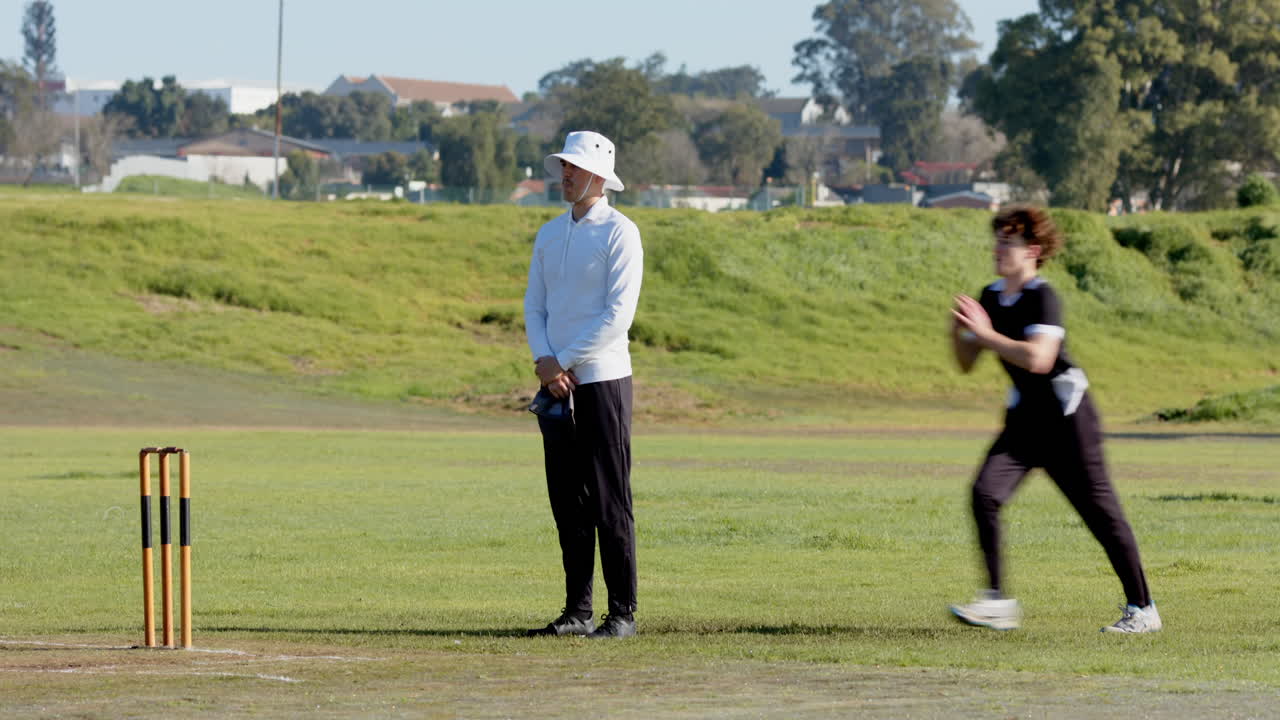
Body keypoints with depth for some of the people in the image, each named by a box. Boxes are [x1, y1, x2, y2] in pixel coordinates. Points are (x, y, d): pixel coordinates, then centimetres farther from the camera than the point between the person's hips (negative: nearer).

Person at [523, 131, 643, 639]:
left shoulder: (619, 233, -6)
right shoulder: (549, 235, 15)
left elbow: (618, 314, -14)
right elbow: (534, 306, 13)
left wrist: (564, 361, -13)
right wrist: (544, 361, -6)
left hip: (602, 380, -6)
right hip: (556, 385, 7)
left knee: (610, 501, -6)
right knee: (567, 501, 7)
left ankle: (623, 612, -3)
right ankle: (577, 610, 11)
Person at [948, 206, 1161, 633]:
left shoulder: (1043, 298, -17)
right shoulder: (991, 298, 7)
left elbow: (1038, 359, -31)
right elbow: (967, 363, 12)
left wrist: (985, 334, -26)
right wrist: (958, 332, -8)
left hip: (1065, 415, -7)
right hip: (1024, 414, 7)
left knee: (1099, 510, -2)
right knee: (985, 493, -13)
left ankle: (1141, 609, 9)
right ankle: (997, 602, -12)